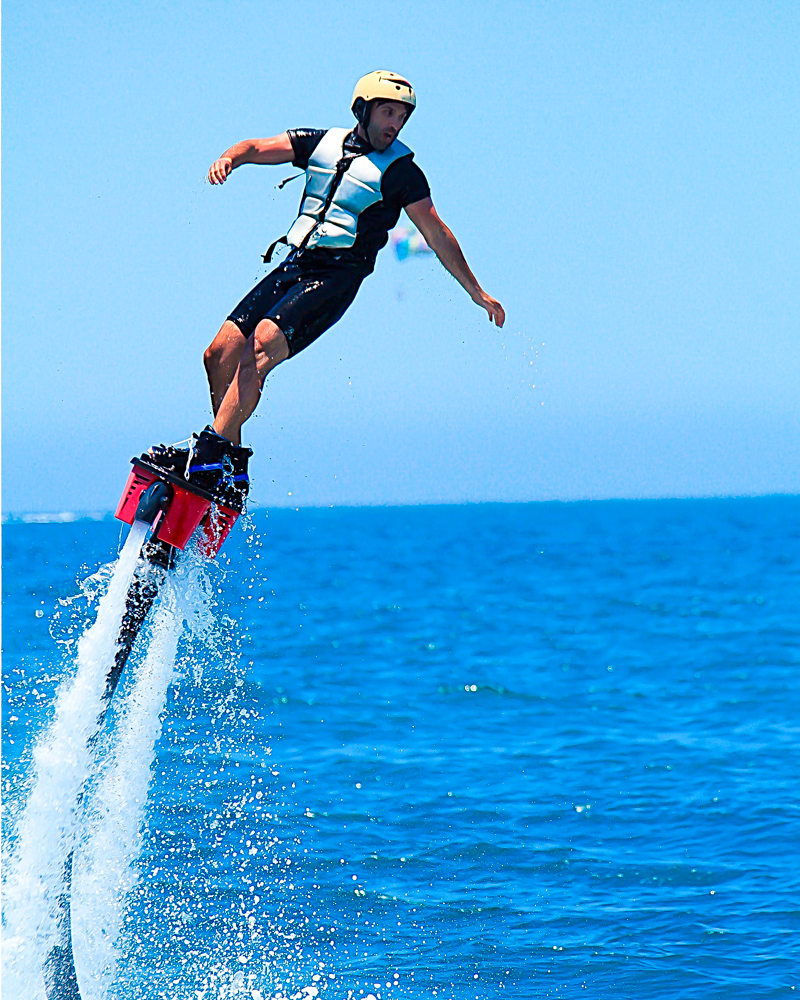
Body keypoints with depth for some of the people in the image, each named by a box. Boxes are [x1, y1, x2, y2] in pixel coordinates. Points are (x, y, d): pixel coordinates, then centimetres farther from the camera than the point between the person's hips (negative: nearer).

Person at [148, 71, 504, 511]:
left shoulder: (400, 170, 1)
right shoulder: (323, 143, 13)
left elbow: (437, 236, 4)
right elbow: (257, 147, 11)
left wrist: (477, 294, 5)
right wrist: (230, 157, -13)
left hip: (336, 278, -5)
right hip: (293, 267, 5)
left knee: (260, 347, -26)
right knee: (220, 353, -5)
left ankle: (210, 452, -29)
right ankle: (233, 469, 3)